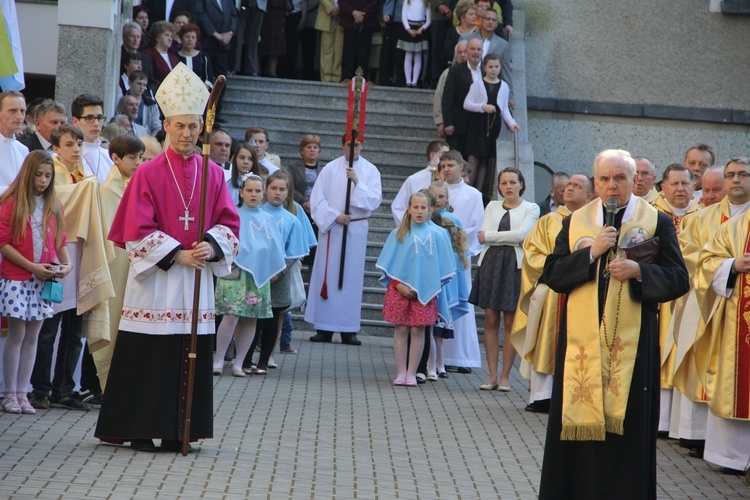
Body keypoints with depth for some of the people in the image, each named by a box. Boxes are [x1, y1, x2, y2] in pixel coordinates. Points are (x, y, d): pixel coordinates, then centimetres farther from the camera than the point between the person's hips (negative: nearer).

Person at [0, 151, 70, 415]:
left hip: (44, 279, 4)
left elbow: (60, 241, 13)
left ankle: (22, 393, 9)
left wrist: (66, 264, -6)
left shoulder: (54, 206, 10)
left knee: (32, 336, 5)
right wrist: (32, 266, -14)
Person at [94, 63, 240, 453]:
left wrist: (212, 246, -13)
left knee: (191, 357, 4)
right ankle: (140, 430, 5)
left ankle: (178, 431, 10)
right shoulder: (148, 174, -3)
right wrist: (176, 254, -14)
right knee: (149, 358, -2)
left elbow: (229, 222, 7)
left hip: (197, 276, 3)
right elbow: (138, 230, -7)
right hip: (155, 277, -3)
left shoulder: (213, 175, 7)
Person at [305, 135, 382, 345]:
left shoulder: (370, 170, 5)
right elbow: (317, 198, 1)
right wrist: (334, 216, -10)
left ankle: (348, 330, 3)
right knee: (327, 275, -2)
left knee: (352, 277, 0)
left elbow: (375, 200, -5)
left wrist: (357, 182, -17)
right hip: (331, 227, 0)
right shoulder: (330, 169, 4)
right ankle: (324, 329, 2)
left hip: (356, 229, 0)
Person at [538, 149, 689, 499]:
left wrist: (639, 272, -16)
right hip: (582, 339, 2)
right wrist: (591, 253, -11)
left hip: (631, 342, -2)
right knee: (578, 419, 3)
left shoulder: (657, 222, 3)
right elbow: (552, 274, 2)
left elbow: (678, 279, 0)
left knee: (628, 426, -1)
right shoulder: (575, 222, 9)